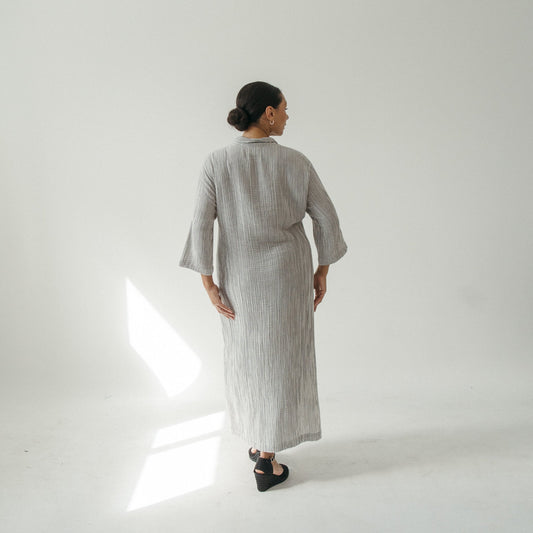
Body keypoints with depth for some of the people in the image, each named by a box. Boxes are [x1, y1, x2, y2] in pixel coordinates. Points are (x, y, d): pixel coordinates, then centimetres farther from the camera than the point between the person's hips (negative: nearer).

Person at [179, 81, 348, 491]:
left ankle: (258, 443, 33)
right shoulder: (296, 162, -8)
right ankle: (267, 462, 13)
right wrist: (322, 271, 8)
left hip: (240, 275, 1)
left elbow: (201, 225, -12)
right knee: (281, 358, 9)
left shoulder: (216, 162, -8)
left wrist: (209, 284, -5)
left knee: (246, 354, 19)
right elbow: (326, 218, -3)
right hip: (287, 274, -1)